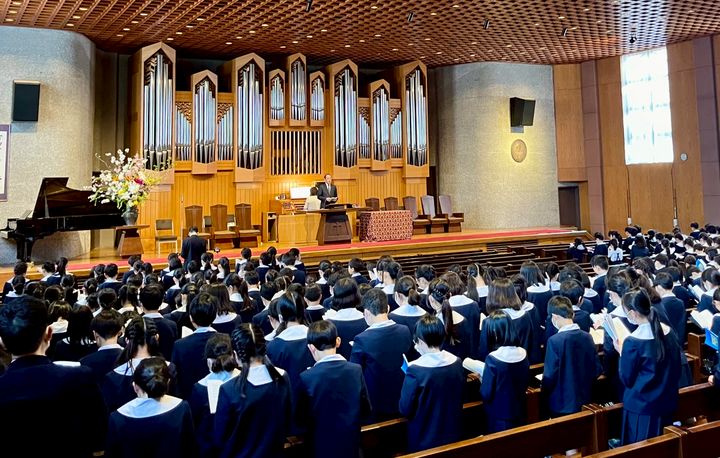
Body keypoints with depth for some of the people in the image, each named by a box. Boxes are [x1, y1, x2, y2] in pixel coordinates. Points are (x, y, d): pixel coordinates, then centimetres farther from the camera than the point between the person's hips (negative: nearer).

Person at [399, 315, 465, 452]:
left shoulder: (415, 370, -24)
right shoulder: (457, 362, -8)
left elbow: (405, 410, -15)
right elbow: (460, 398, 6)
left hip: (424, 439, -4)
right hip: (453, 434, 4)